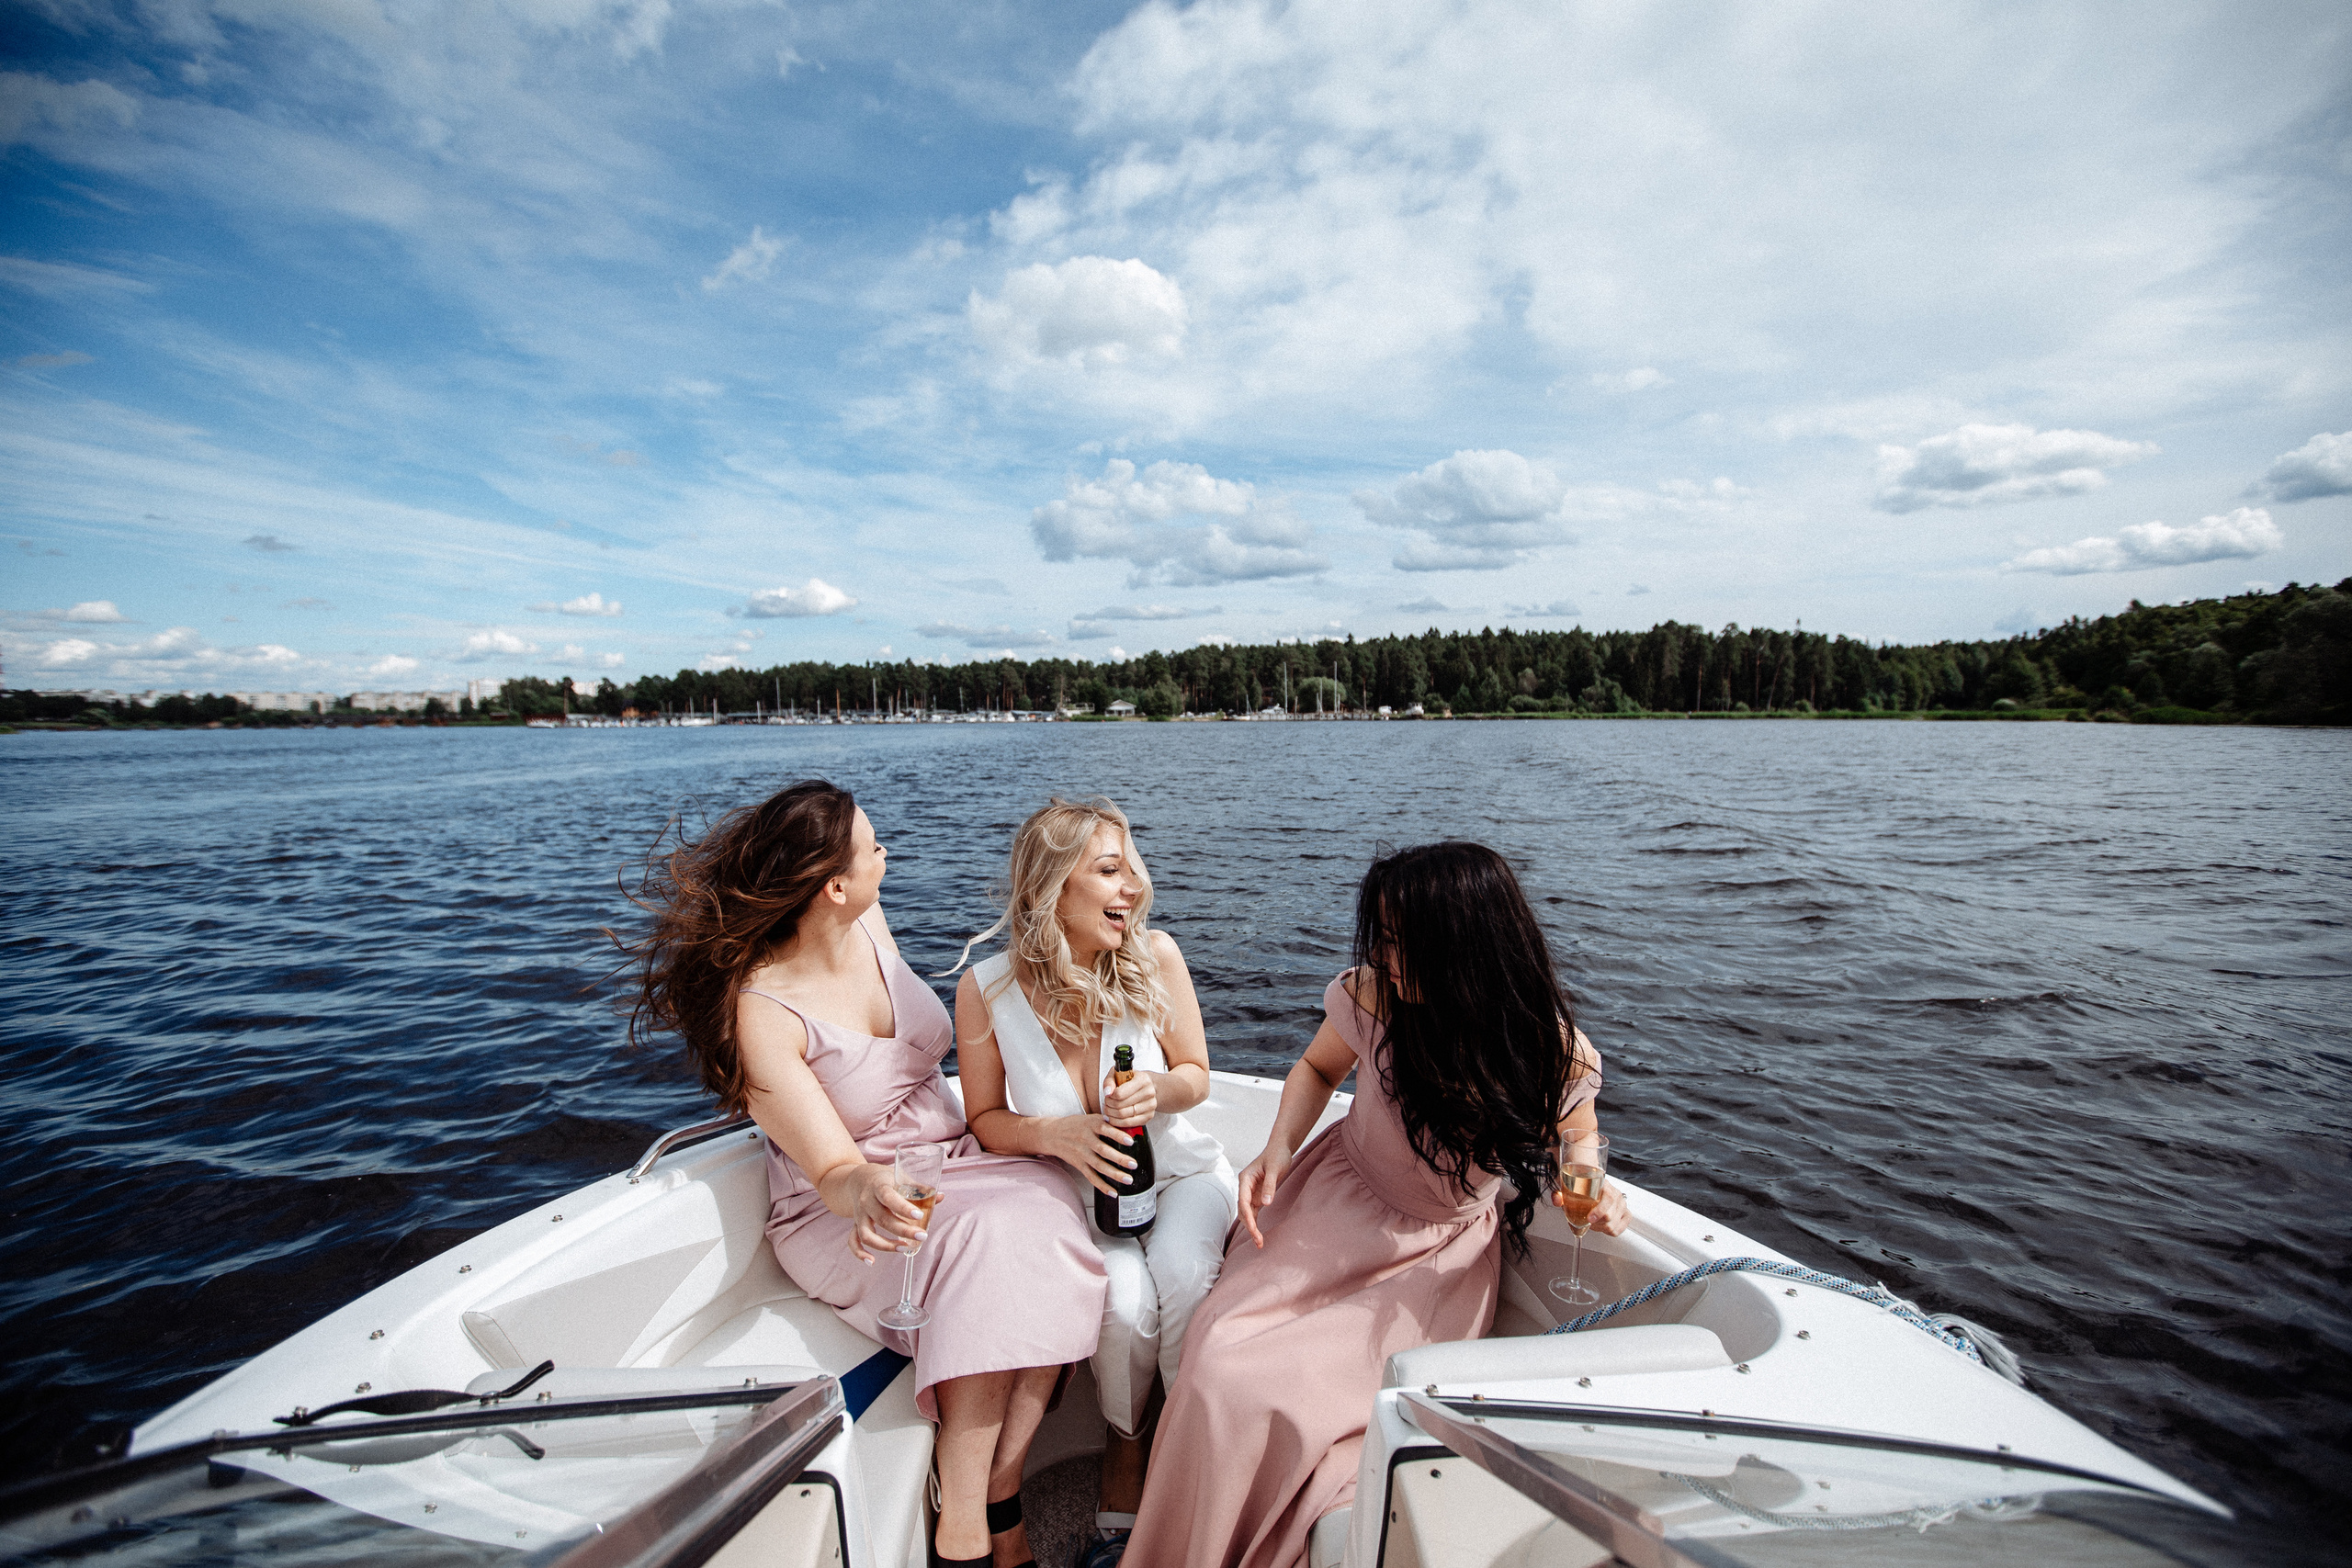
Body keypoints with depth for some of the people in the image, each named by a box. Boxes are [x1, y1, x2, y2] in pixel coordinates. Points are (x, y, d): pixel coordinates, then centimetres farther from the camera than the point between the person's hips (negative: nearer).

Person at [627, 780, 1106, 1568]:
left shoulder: (869, 924, -4)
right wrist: (870, 1195, -44)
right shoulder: (759, 1012, -22)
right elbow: (833, 1170, -22)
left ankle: (999, 1490, -14)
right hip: (843, 1215, -5)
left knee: (1046, 1216, -25)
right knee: (985, 1243, -33)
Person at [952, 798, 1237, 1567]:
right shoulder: (987, 989, -16)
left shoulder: (1154, 955, -15)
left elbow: (1195, 1074, -2)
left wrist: (1158, 1090, -24)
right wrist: (1055, 1134, -23)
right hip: (1081, 1188, 0)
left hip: (1181, 1167, 1)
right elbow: (985, 1119, -4)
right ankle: (1126, 1449, 8)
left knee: (1180, 1272, -27)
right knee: (1124, 1298, -25)